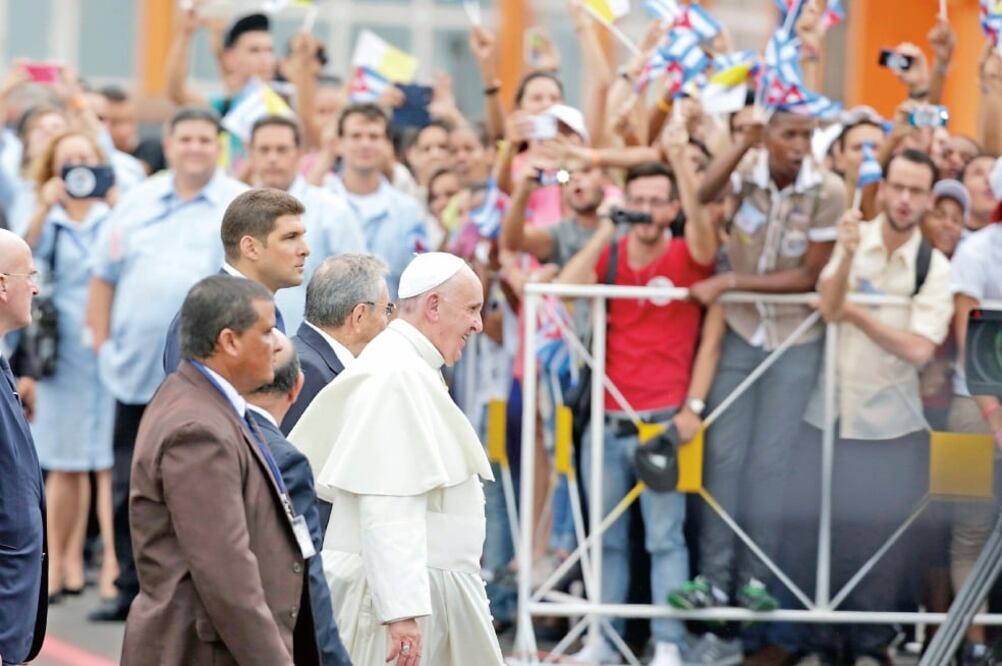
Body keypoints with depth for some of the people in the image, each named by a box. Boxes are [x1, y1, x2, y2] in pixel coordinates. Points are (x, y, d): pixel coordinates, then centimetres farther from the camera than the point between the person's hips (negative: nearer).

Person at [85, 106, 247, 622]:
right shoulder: (138, 202, 12)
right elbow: (104, 278, 17)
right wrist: (102, 342, 9)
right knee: (130, 487, 9)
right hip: (136, 371, 4)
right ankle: (131, 589, 20)